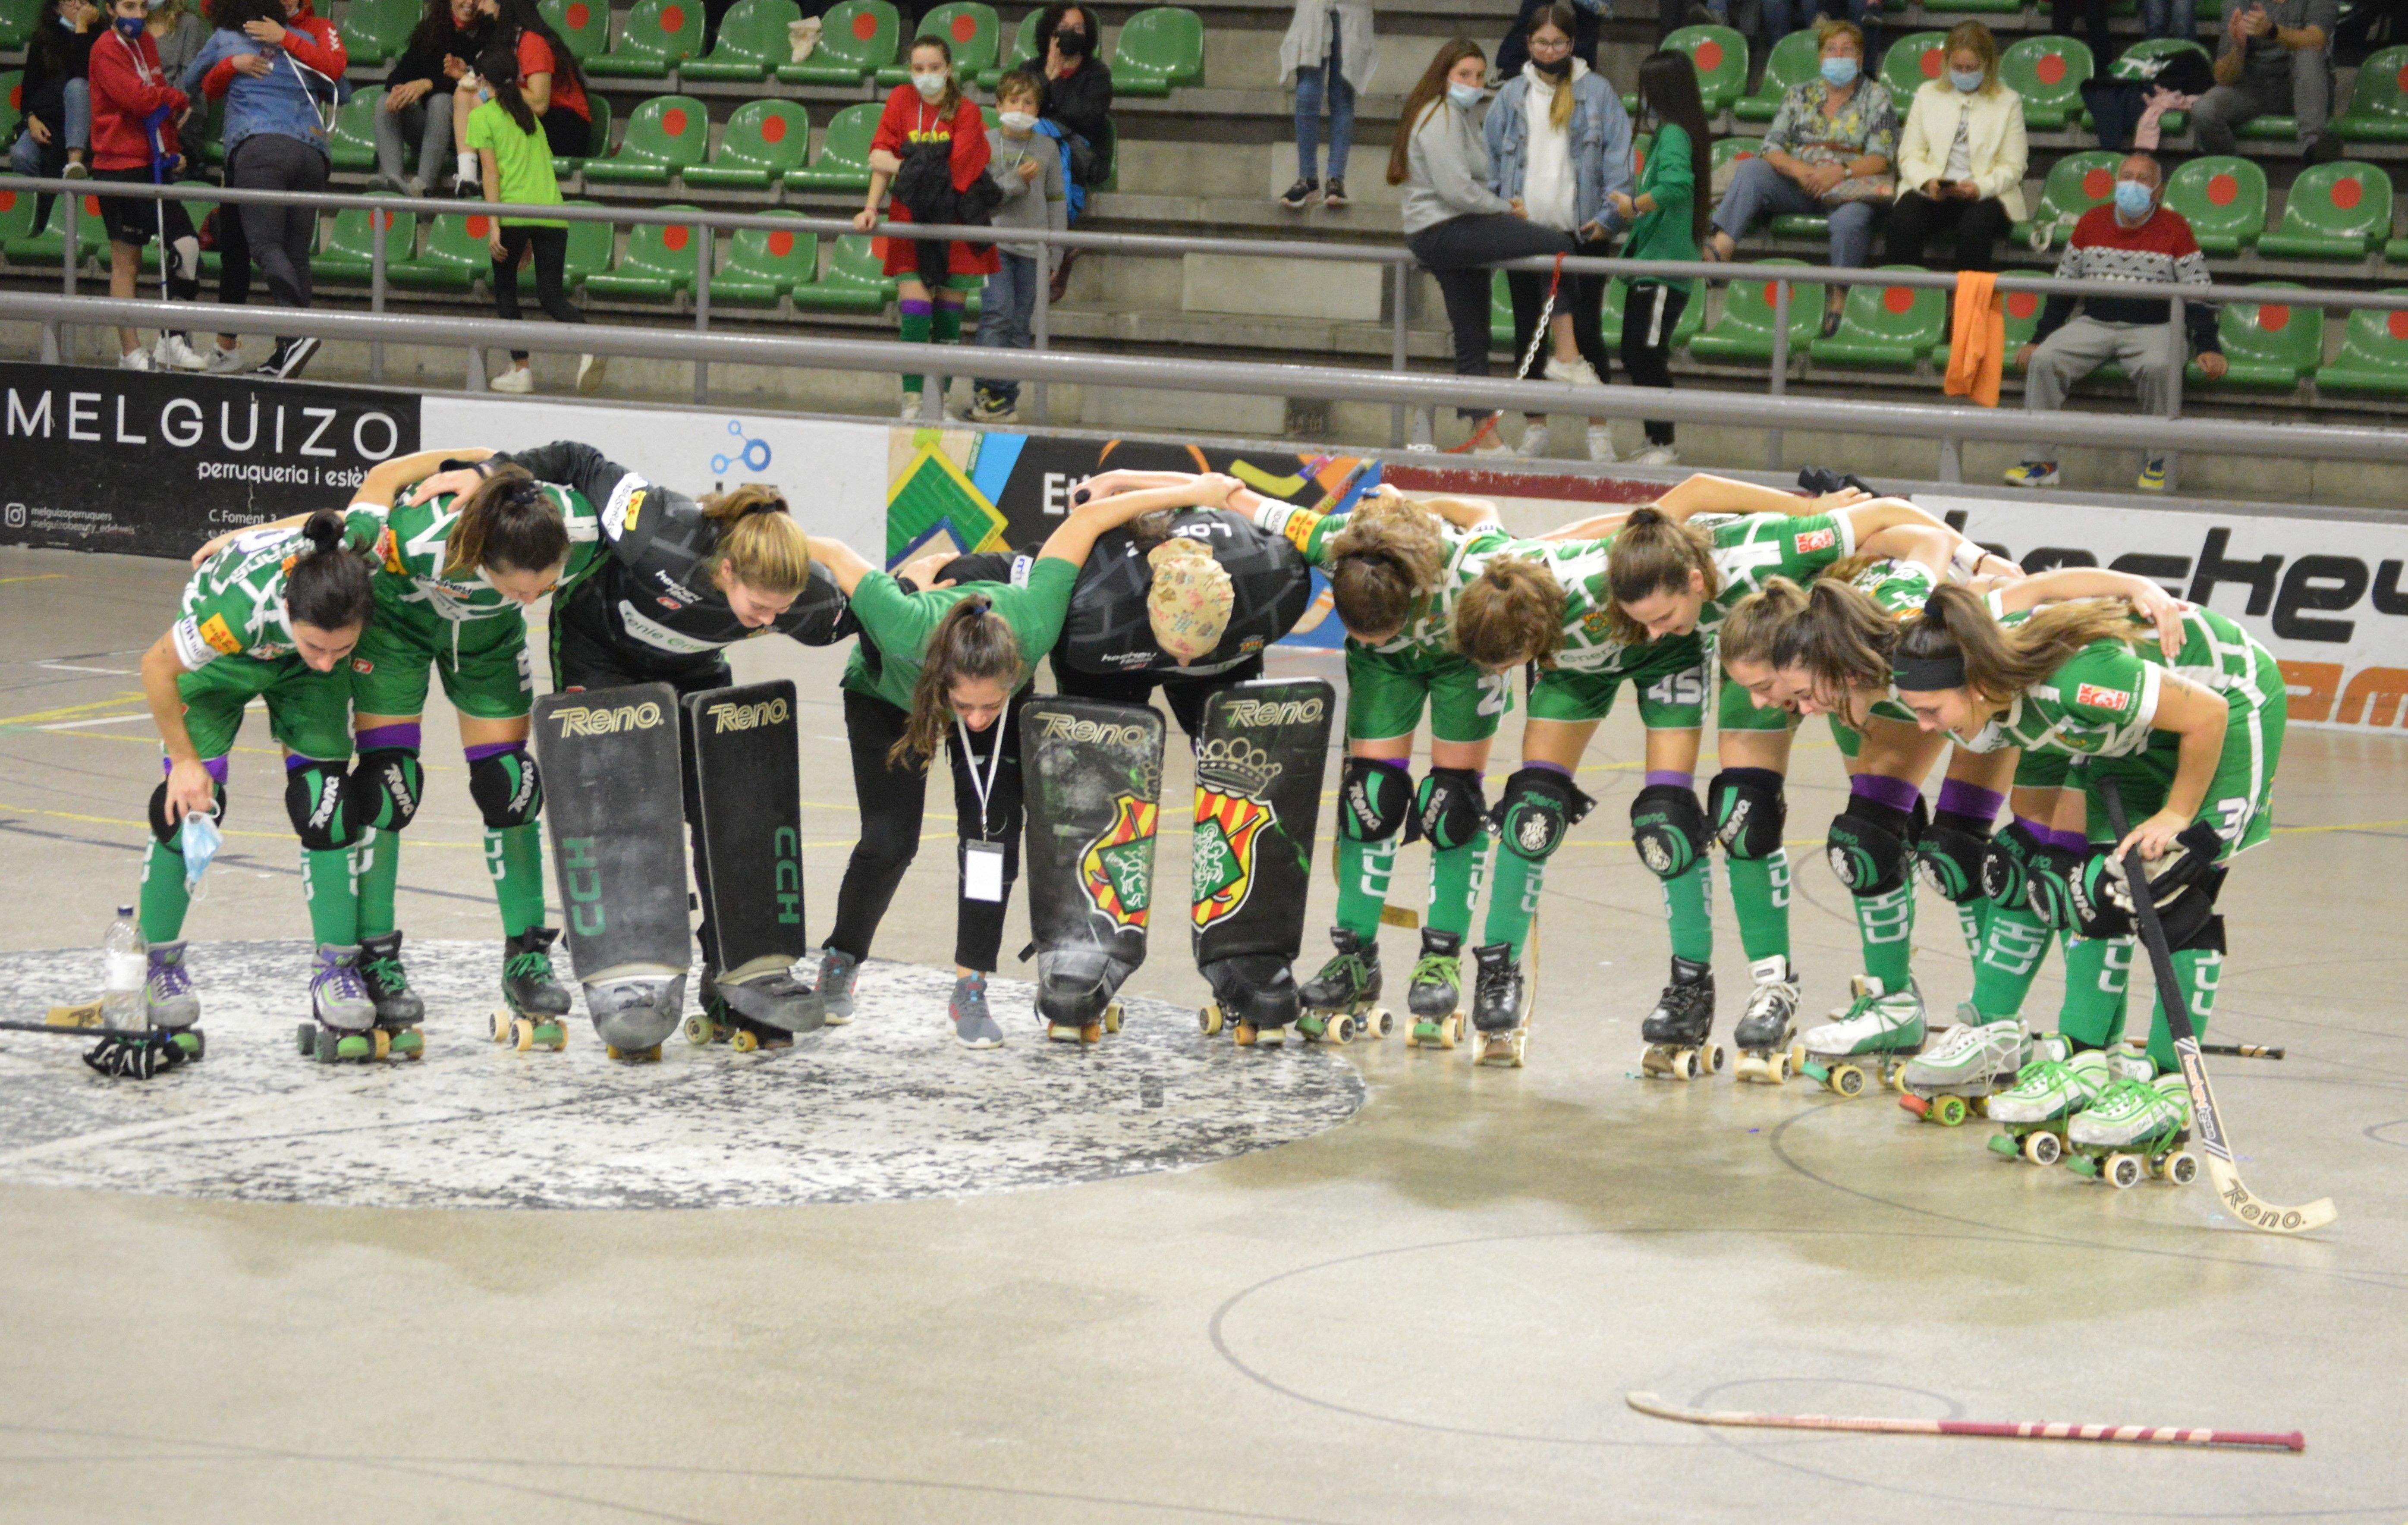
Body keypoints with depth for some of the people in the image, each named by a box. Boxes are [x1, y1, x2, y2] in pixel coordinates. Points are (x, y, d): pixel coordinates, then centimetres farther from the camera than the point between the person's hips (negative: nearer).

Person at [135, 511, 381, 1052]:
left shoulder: (368, 563, -41)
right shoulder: (238, 605, -48)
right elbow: (157, 667, -27)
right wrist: (183, 759, -17)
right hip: (220, 660, -2)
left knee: (325, 801, -8)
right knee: (188, 801, -8)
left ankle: (336, 970, 4)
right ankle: (157, 963, 13)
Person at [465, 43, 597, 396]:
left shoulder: (482, 117, 3)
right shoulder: (529, 114, 22)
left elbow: (491, 171, -6)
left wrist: (494, 225, -10)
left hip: (514, 212, -4)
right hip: (552, 212, 4)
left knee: (505, 289, 14)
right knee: (552, 294, 4)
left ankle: (521, 370, 11)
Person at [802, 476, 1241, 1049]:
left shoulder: (1031, 630, -45)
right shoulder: (907, 632, -49)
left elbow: (1087, 518, -36)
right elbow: (836, 555, -33)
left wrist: (1195, 493, -30)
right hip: (887, 696, -1)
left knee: (994, 829, -14)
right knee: (889, 841, -10)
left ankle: (971, 990, -2)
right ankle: (841, 962, 16)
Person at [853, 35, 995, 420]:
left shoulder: (967, 112, -4)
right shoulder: (901, 100, 3)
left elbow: (954, 174, -14)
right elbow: (882, 156, -2)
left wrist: (899, 166, -13)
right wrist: (872, 207, -13)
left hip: (954, 228, 0)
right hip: (910, 224, 0)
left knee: (948, 321, 5)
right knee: (915, 317, -11)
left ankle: (941, 403, 15)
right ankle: (911, 403, -8)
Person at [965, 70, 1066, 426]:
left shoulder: (1047, 148, 9)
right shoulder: (985, 144, 1)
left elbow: (1057, 200, 13)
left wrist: (1055, 251, 7)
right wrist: (1017, 180, -15)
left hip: (1031, 248, 3)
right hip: (994, 241, -3)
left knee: (1020, 323, 4)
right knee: (997, 312, -16)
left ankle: (1006, 396, 9)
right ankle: (990, 389, -13)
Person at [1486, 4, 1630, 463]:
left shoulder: (1596, 92, 2)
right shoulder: (1512, 97, 8)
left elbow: (1618, 158, -2)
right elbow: (1491, 161, 11)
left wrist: (1609, 216, -10)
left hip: (1581, 234, -2)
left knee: (1586, 328, -1)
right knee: (1528, 331, 7)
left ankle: (1598, 430, 7)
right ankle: (1535, 429, 16)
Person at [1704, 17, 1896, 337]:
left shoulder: (1876, 98, 8)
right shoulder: (1799, 95, 16)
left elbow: (1881, 158, -3)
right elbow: (1772, 148, 5)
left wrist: (1840, 172, -20)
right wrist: (1799, 169, -16)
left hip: (1849, 187, -3)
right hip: (1796, 184, 3)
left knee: (1850, 218, -38)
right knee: (1751, 170, -24)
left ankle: (1839, 298, -27)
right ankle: (1721, 248, -41)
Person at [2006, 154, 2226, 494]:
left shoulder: (2174, 227, 3)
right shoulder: (2092, 222, 12)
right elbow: (2063, 287, 17)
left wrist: (2208, 348, -10)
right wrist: (2038, 339, 10)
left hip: (2154, 328, -3)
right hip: (2094, 324, 3)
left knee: (2157, 368, -37)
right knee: (2042, 361, -22)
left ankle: (2156, 463, -19)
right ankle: (2040, 463, -17)